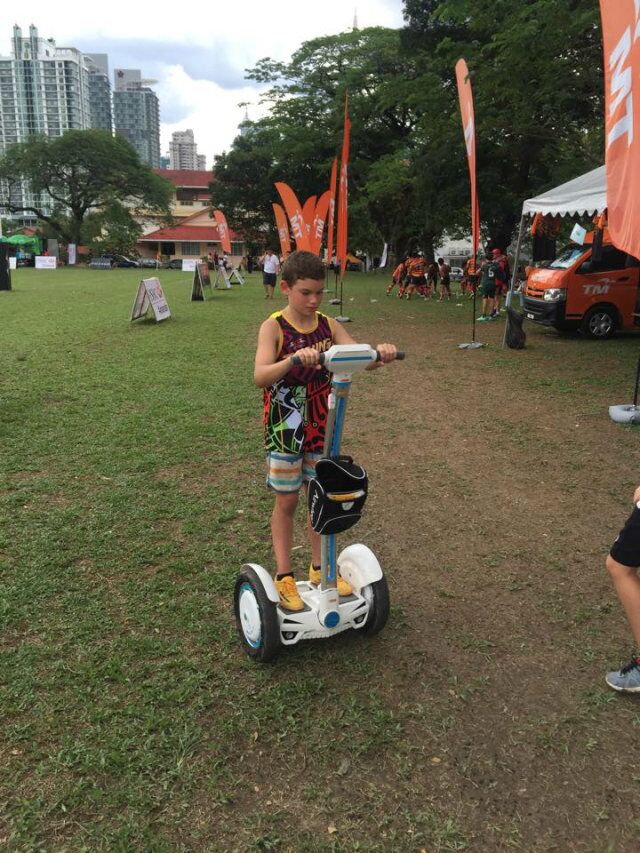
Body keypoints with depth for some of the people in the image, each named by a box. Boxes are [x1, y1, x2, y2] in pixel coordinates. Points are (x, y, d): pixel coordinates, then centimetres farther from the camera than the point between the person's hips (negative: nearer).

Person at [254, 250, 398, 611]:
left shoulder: (329, 325, -1)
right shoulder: (274, 328, -14)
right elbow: (260, 376, -29)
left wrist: (380, 354, -34)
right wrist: (294, 358, -46)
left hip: (321, 426, 4)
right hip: (285, 427, -4)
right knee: (287, 500, 7)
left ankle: (319, 568, 31)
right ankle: (284, 576, 21)